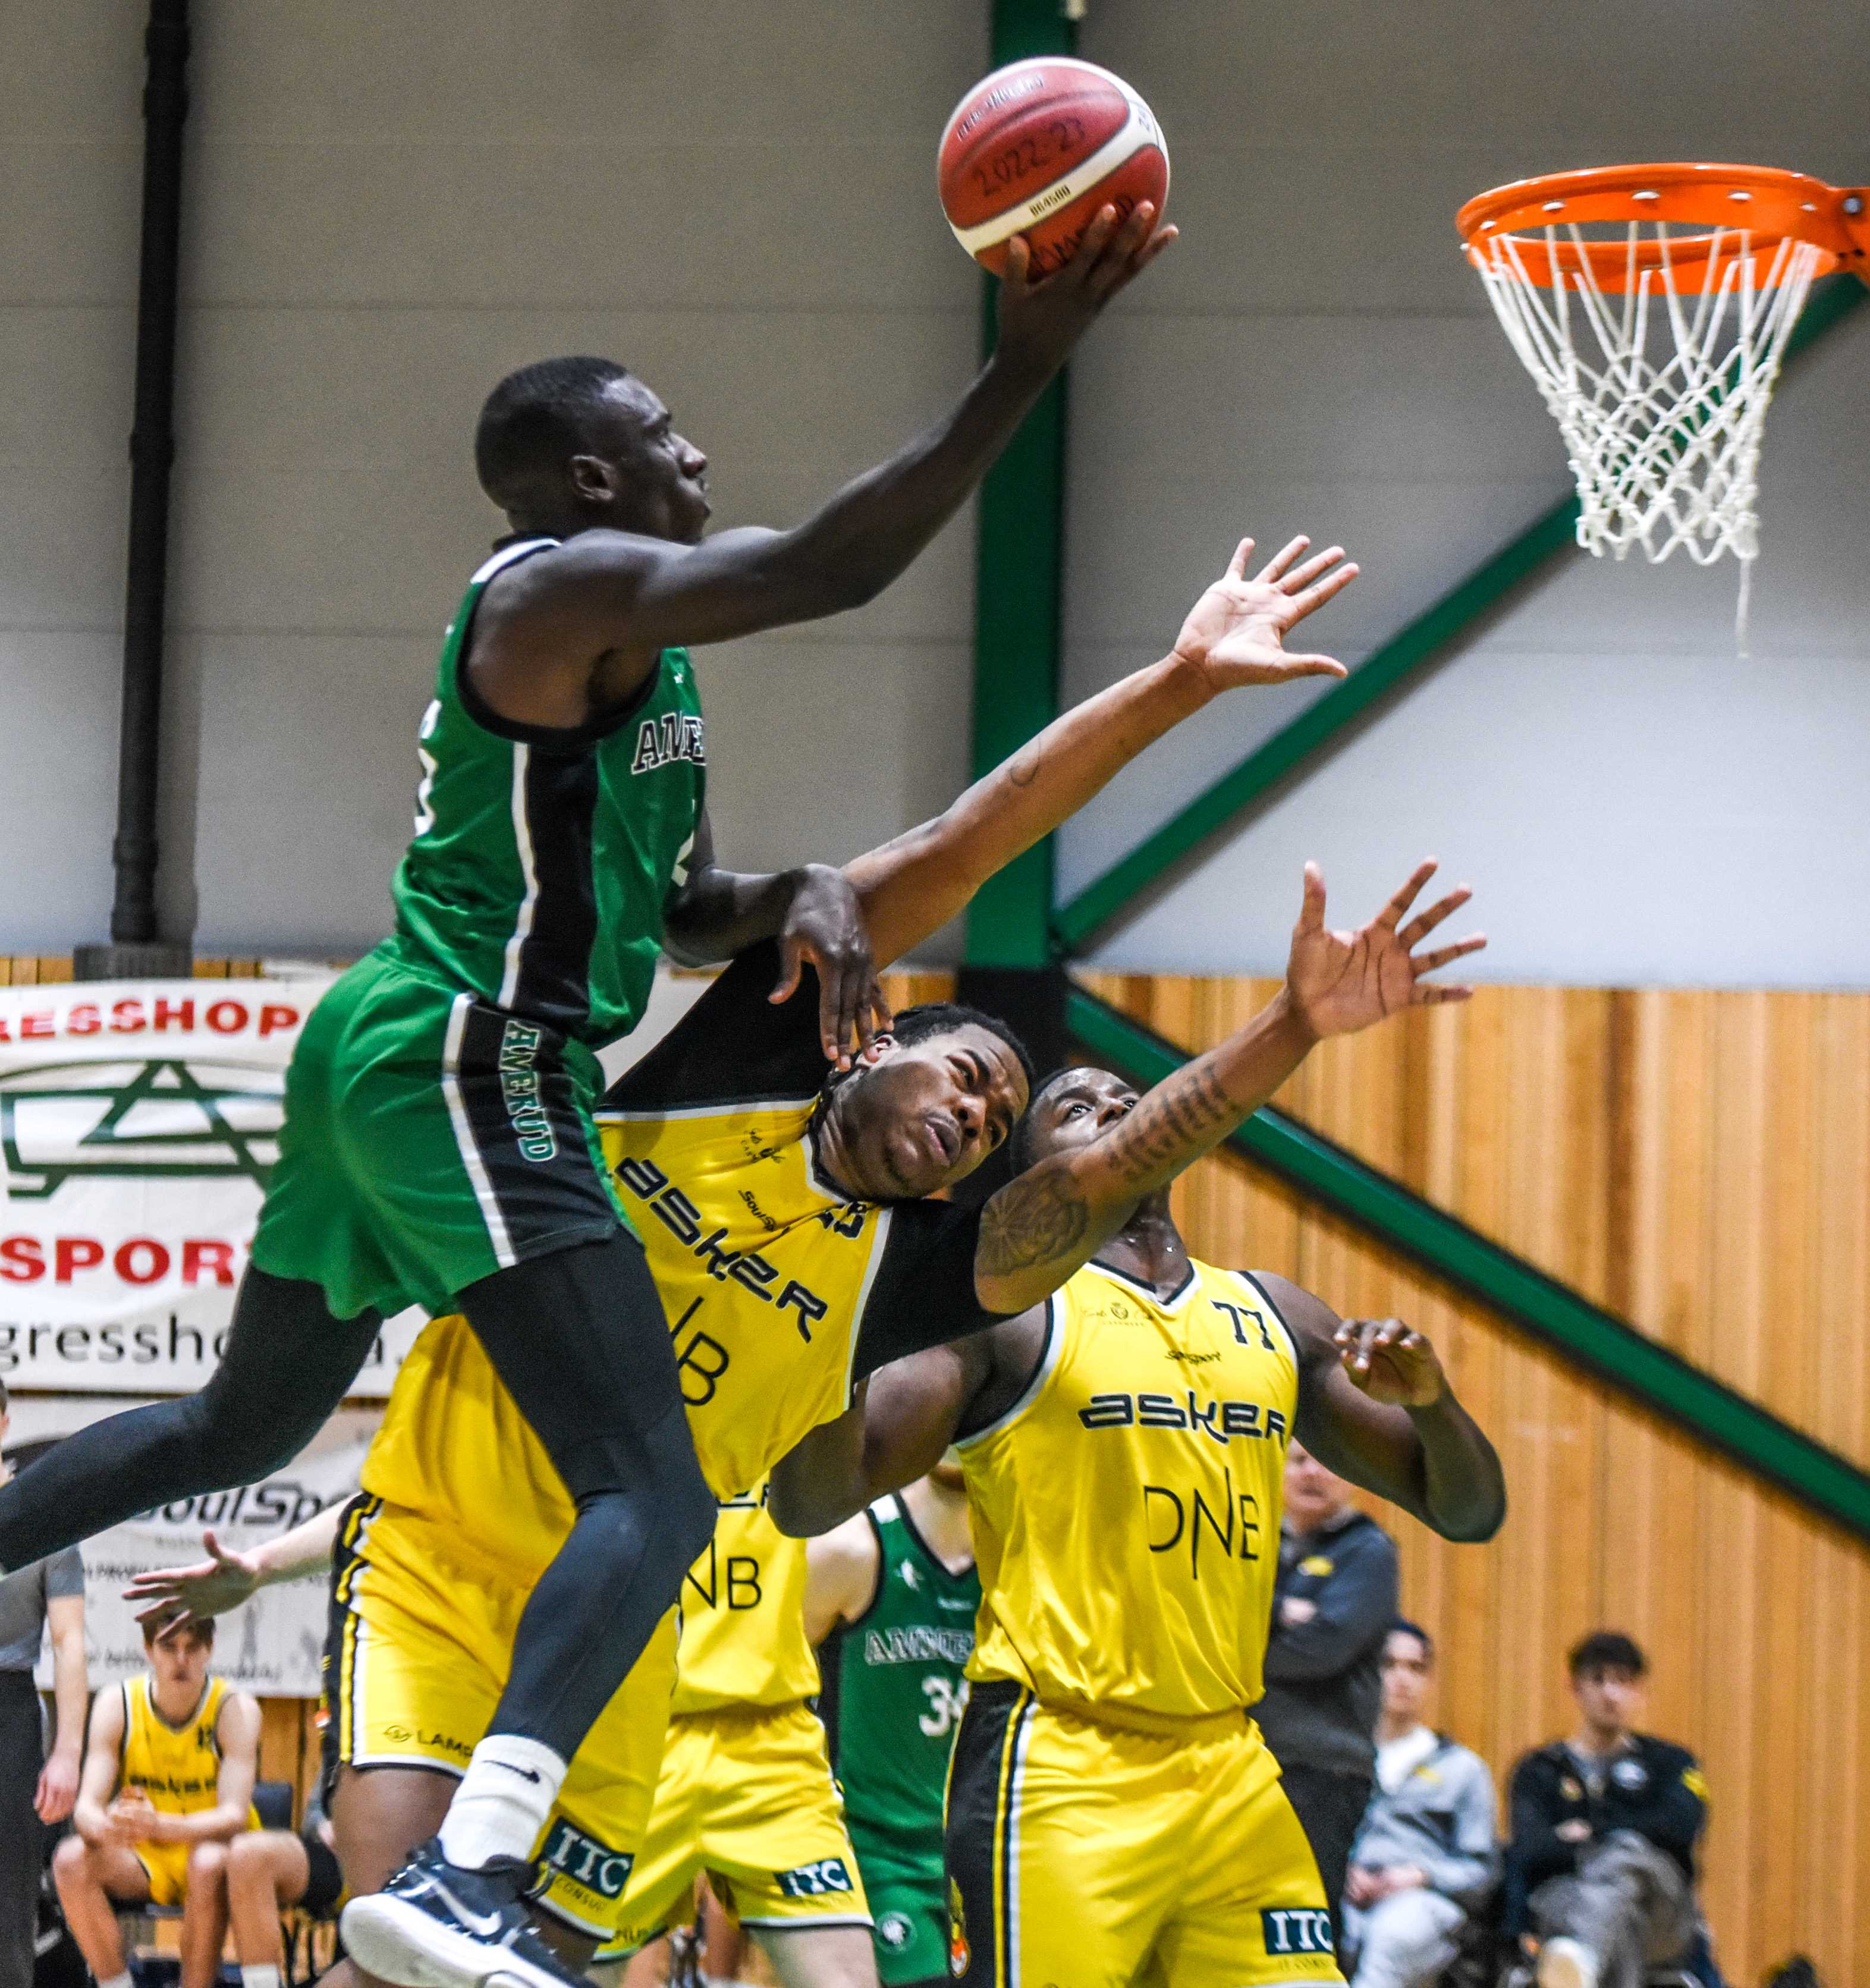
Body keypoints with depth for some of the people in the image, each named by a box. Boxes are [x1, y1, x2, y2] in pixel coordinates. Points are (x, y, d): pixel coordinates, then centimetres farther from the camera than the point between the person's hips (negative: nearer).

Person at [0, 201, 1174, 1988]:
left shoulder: (617, 637, 20)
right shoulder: (573, 587, -11)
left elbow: (678, 907, 26)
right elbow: (828, 568, -26)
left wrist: (799, 895, 4)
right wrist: (1019, 370, -26)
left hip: (382, 1049, 11)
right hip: (470, 1069, -11)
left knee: (245, 1423, 28)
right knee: (653, 1501, -19)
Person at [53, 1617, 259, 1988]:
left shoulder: (235, 1708, -14)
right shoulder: (117, 1704, -7)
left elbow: (234, 1815, -24)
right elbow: (86, 1807, -13)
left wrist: (160, 1826, -44)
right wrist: (106, 1828, -40)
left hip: (213, 1850, -3)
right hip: (143, 1863, 3)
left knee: (208, 1864, -37)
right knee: (71, 1860, -26)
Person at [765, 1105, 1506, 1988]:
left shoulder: (1274, 1318, 16)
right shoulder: (1005, 1310, -1)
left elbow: (1470, 1511, 18)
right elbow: (808, 1503, -9)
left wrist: (1430, 1400, -4)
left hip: (1230, 1774, 6)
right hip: (1056, 1773, -5)